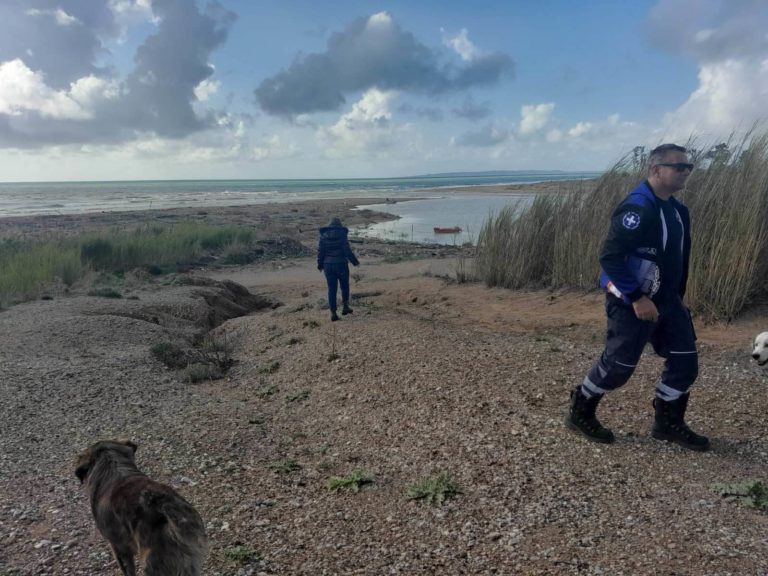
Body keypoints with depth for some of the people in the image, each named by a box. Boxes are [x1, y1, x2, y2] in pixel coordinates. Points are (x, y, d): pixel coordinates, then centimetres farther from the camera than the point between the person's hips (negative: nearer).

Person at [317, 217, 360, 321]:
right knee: (345, 285, 19)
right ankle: (345, 307, 16)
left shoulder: (323, 235, 3)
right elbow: (347, 251, -9)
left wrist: (320, 265, 14)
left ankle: (333, 313, 4)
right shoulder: (342, 234, -6)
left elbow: (320, 252, 4)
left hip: (328, 265, 3)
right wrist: (355, 262, 2)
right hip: (341, 264, -2)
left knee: (331, 289, 6)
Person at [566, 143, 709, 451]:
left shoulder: (677, 209, 9)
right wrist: (637, 298, -25)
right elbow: (610, 257, -26)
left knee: (685, 362, 10)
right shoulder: (637, 207, -21)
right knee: (618, 366, 2)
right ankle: (580, 413, 23)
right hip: (632, 303, -9)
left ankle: (668, 423, 27)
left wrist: (678, 295, 16)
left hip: (667, 301, 9)